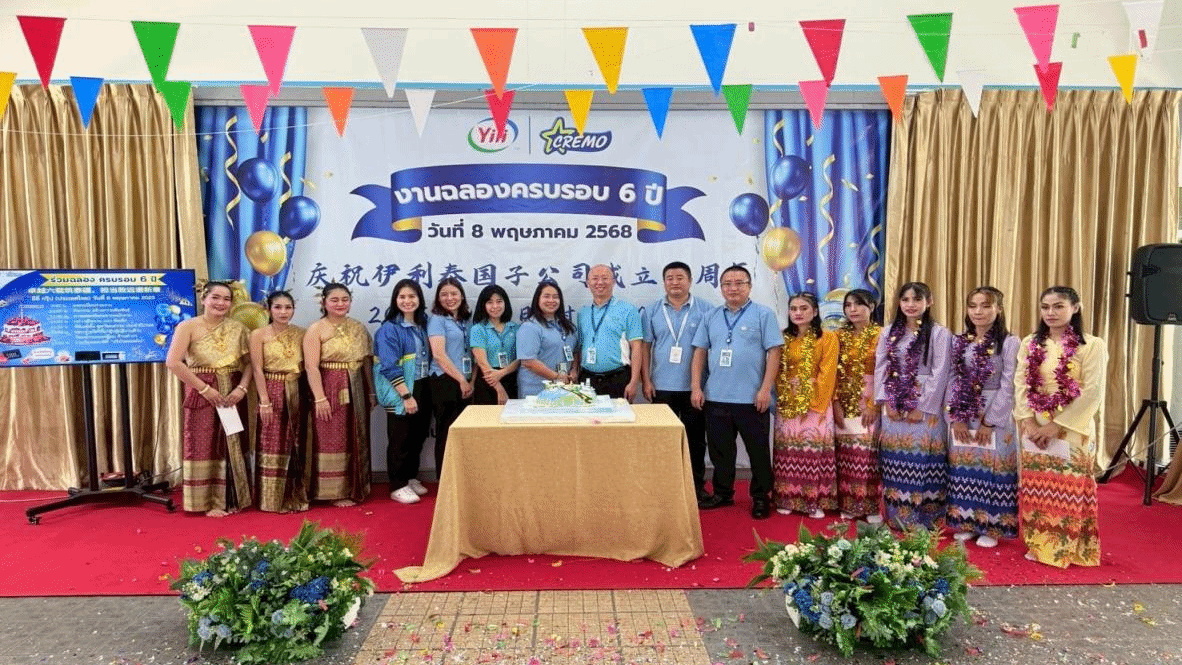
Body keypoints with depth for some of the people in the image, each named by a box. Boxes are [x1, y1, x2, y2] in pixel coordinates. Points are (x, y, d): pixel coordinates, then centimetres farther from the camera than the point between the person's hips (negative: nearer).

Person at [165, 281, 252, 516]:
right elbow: (173, 362, -15)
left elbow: (249, 362, 5)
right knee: (205, 446, 1)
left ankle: (232, 499, 21)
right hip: (202, 394, -4)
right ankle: (210, 502, 11)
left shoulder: (238, 328, 7)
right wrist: (204, 388, -15)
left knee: (232, 446, 9)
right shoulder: (189, 326, -5)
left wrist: (242, 388, -11)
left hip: (233, 394, 4)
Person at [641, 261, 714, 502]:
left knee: (695, 438, 8)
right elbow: (645, 346, 7)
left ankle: (697, 485, 19)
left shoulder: (704, 309, 0)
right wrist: (646, 381, 0)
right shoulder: (652, 311, 6)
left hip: (694, 387, -1)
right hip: (662, 386, 2)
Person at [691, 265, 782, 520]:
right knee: (719, 450, 13)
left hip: (751, 398, -4)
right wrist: (696, 387, 2)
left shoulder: (763, 315, -1)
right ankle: (723, 493, 28)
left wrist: (765, 389, -13)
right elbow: (700, 352, 10)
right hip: (716, 397, 4)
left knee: (758, 450, 6)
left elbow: (774, 353, -6)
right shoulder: (711, 317, 11)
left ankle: (761, 497, 20)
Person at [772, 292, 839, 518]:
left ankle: (815, 501, 7)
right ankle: (787, 499, 13)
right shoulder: (783, 338, 9)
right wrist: (784, 399, -5)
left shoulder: (827, 338, -2)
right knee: (788, 451, 5)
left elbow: (827, 374, -7)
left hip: (816, 404, -3)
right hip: (787, 405, 3)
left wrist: (814, 404, -12)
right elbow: (777, 372, 6)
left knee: (815, 449, -2)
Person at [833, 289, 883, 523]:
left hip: (871, 404, -3)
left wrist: (873, 405, -13)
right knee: (846, 453, 3)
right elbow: (835, 372, 6)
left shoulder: (881, 335, -1)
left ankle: (873, 506, 5)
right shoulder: (840, 336, 9)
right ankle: (849, 504, 12)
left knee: (870, 453, -4)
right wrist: (836, 403, -3)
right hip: (845, 404, 3)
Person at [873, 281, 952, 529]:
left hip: (924, 407, -4)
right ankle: (897, 516, 15)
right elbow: (880, 368, 8)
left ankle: (924, 519, 5)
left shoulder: (939, 333, -2)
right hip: (893, 407, 4)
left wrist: (923, 407, -12)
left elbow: (940, 374, -7)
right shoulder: (889, 333, 12)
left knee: (922, 460, -4)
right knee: (896, 461, 6)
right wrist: (886, 402, -3)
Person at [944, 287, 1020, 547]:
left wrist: (990, 422, -13)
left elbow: (1008, 387, -10)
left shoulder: (1009, 343, -6)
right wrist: (955, 418, -5)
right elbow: (952, 382, 4)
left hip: (995, 417, -4)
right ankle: (966, 523, 21)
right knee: (963, 467, 8)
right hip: (962, 417, 4)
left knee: (991, 469, 1)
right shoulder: (958, 342, 7)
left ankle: (991, 527, 15)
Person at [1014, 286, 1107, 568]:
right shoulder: (1029, 344, 7)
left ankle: (1071, 548, 18)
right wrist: (1028, 421, -10)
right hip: (1035, 429, 3)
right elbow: (1020, 384, 3)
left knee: (1069, 488, 4)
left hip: (1071, 430, -3)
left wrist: (1057, 426, -15)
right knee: (1037, 486, 8)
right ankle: (1039, 544, 20)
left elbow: (1093, 393, -11)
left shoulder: (1092, 345, -5)